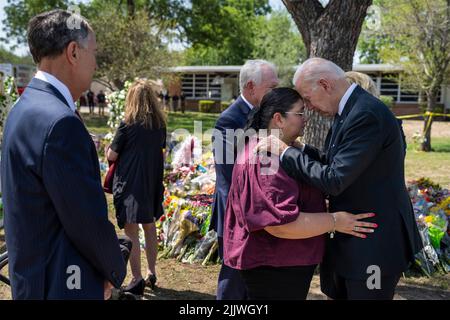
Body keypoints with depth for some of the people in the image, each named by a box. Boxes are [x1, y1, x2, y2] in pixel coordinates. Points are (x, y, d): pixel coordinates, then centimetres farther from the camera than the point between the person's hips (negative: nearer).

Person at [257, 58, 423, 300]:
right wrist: (292, 148, -1)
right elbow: (332, 162, 12)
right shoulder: (350, 110, 6)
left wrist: (286, 152, -18)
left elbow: (334, 180, -27)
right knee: (336, 292, 22)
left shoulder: (366, 115, -25)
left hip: (375, 243, -9)